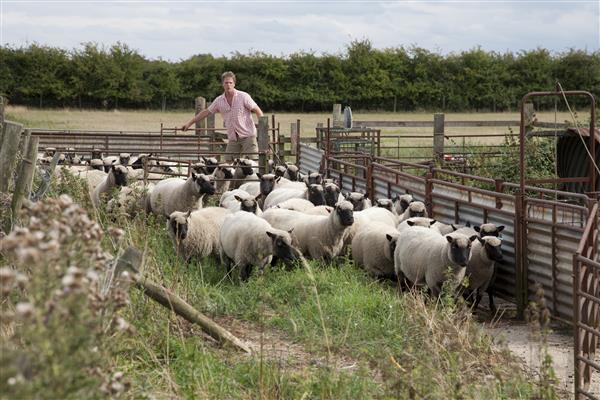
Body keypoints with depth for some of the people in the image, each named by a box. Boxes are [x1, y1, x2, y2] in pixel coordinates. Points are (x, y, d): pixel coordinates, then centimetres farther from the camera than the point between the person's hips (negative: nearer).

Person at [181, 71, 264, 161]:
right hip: (233, 138, 4)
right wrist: (189, 123, 15)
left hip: (247, 136, -4)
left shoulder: (243, 96, -5)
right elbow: (205, 112, 14)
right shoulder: (219, 100, 6)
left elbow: (257, 111, -4)